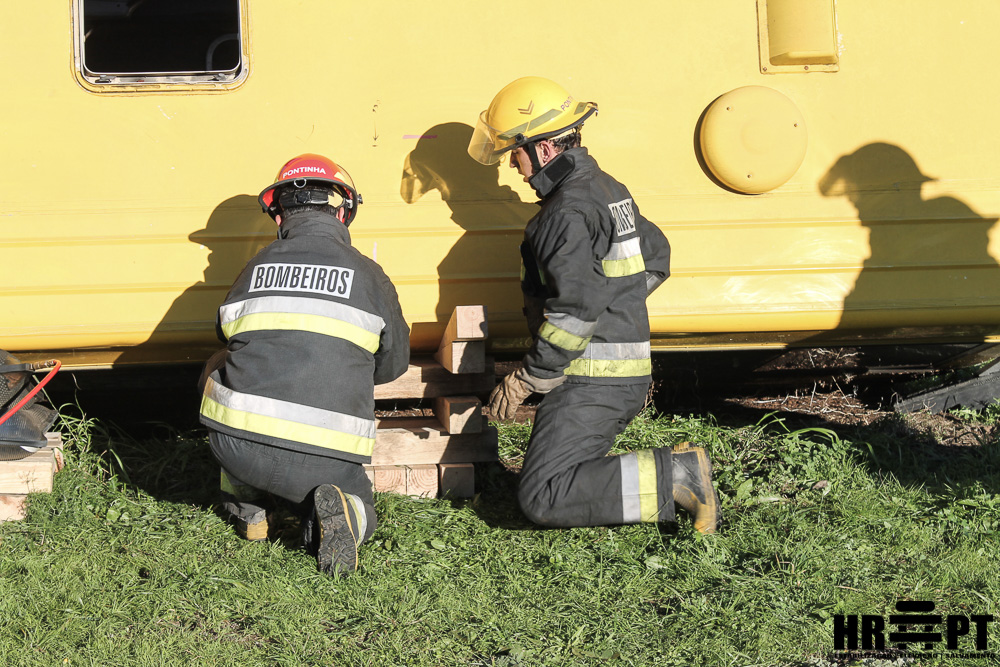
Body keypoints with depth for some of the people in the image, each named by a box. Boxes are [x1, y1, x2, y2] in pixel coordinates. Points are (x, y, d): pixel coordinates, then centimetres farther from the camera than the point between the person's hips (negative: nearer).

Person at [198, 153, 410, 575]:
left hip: (237, 445, 2)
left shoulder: (256, 269, 9)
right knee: (360, 514, 27)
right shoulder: (368, 276, 5)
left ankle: (240, 495, 30)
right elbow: (393, 363, 18)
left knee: (217, 370, 33)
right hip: (322, 459, -1)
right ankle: (333, 509, -9)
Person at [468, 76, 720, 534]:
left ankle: (673, 478, -13)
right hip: (628, 376, 10)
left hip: (590, 381, -10)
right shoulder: (606, 188, 14)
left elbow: (575, 311, -24)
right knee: (558, 476, 15)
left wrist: (524, 380, -16)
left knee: (542, 499, -11)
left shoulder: (569, 212, -18)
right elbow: (655, 258, 28)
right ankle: (678, 469, 5)